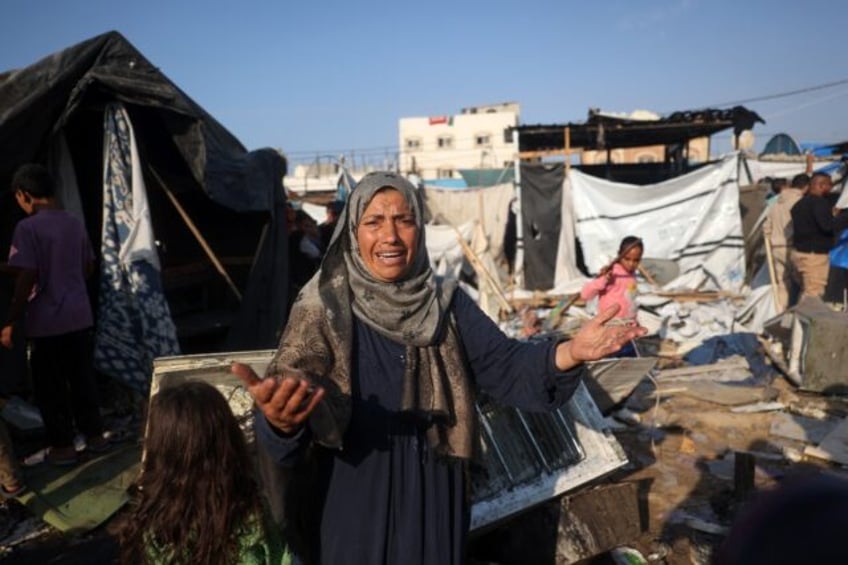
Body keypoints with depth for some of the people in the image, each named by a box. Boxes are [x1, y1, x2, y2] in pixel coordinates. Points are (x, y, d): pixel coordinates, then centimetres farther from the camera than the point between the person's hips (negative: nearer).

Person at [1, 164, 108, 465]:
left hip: (46, 322, -6)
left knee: (50, 386, 7)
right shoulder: (75, 223, 4)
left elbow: (26, 279, -17)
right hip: (80, 316, 6)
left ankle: (62, 446, 16)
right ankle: (95, 435, 25)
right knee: (82, 378, 16)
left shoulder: (28, 227, -14)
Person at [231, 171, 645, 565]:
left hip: (431, 504, 3)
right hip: (350, 508, -2)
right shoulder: (323, 311, -12)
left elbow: (503, 364, -9)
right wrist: (280, 418, -49)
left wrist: (568, 353, -29)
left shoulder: (447, 305, -2)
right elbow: (290, 389, -24)